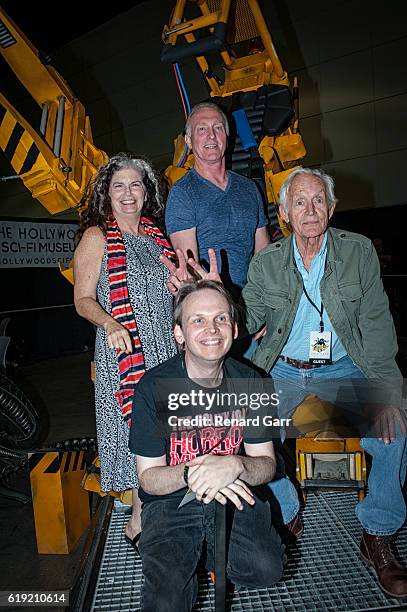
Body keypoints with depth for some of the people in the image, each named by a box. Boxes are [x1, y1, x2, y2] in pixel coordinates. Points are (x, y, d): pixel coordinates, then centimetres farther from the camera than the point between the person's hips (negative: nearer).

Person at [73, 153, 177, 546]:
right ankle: (139, 521, 21)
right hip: (124, 350, -5)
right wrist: (110, 324, -25)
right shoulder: (96, 237, -4)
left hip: (165, 347, 6)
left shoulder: (153, 234, 13)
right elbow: (83, 299, -7)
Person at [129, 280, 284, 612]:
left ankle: (207, 552, 10)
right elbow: (148, 477, -10)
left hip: (235, 496, 3)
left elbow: (267, 464, -3)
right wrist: (190, 473, -32)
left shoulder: (249, 381, -6)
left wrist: (236, 466, -27)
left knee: (266, 569, -20)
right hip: (171, 501, -3)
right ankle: (184, 567, 11)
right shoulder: (154, 387, -15)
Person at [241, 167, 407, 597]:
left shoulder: (359, 251, -1)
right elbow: (246, 321, -2)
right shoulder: (265, 264, 1)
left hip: (345, 368, 0)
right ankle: (286, 514, 10)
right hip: (283, 370, 1)